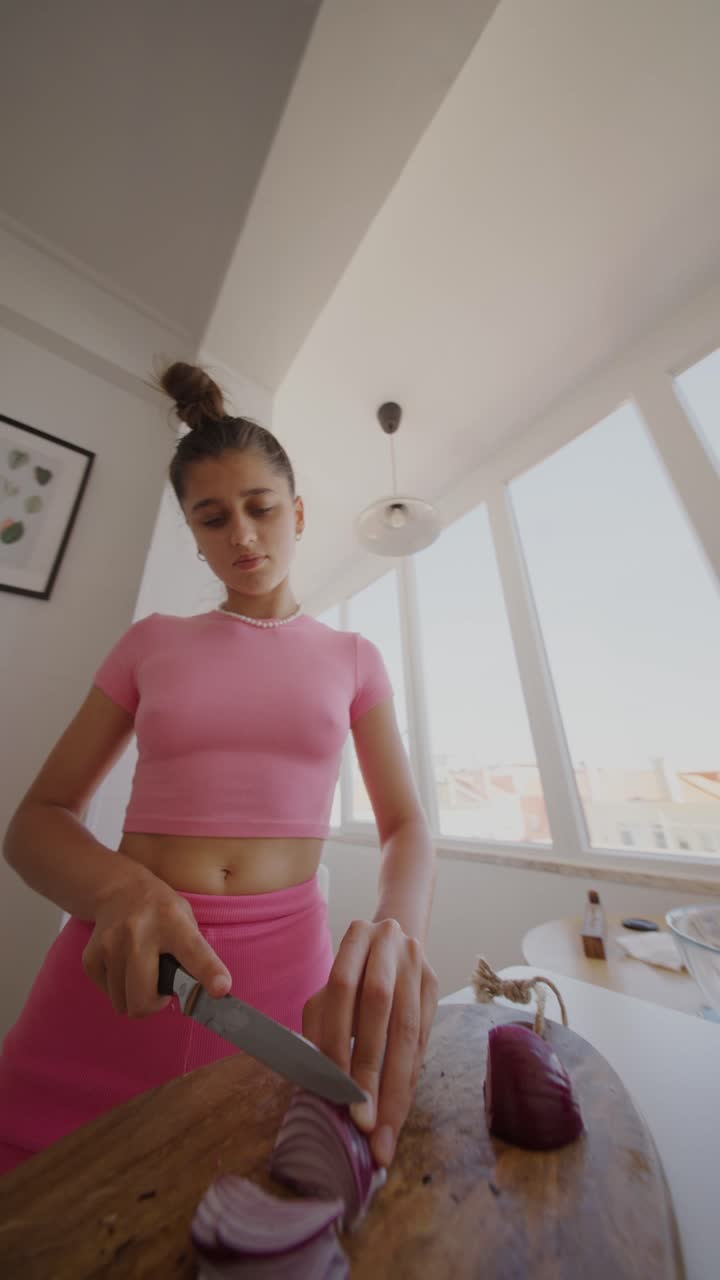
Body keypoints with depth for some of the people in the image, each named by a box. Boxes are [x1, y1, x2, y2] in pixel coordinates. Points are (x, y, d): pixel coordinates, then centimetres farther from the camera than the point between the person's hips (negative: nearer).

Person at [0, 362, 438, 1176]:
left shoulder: (352, 659, 1)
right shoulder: (151, 642, 3)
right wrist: (120, 887, -21)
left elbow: (406, 826, -2)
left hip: (283, 968, 0)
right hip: (118, 961, 1)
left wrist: (394, 931, -25)